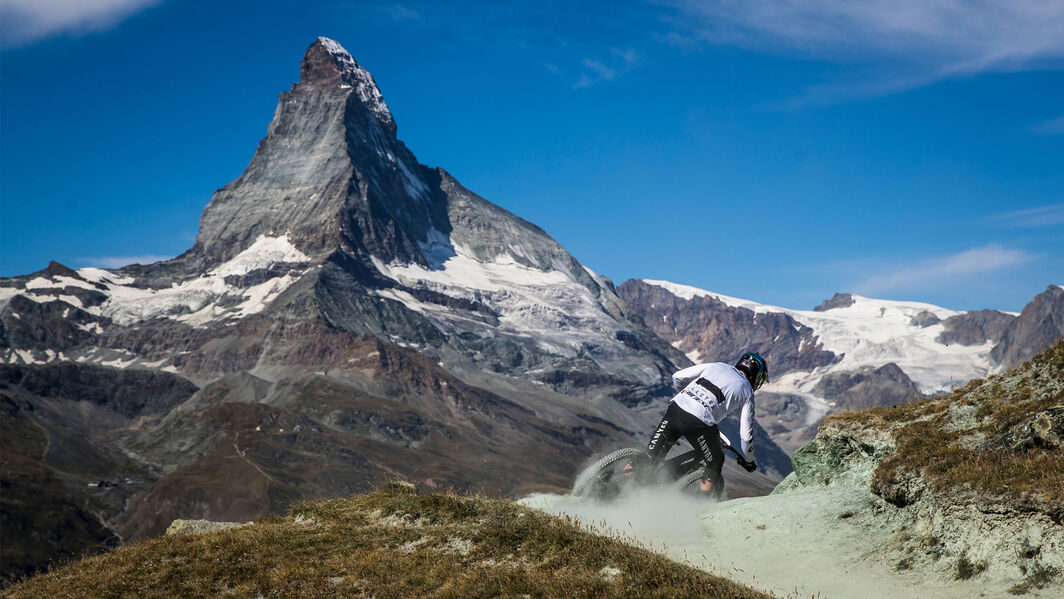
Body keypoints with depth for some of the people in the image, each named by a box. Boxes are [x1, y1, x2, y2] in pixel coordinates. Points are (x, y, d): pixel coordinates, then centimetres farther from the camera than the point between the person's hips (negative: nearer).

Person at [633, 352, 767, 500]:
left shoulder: (716, 365, 25)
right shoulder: (747, 392, 17)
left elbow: (677, 377, 21)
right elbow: (746, 434, 15)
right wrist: (749, 461, 32)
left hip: (675, 408, 3)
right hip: (700, 423, -3)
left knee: (652, 455, 13)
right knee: (714, 465, 21)